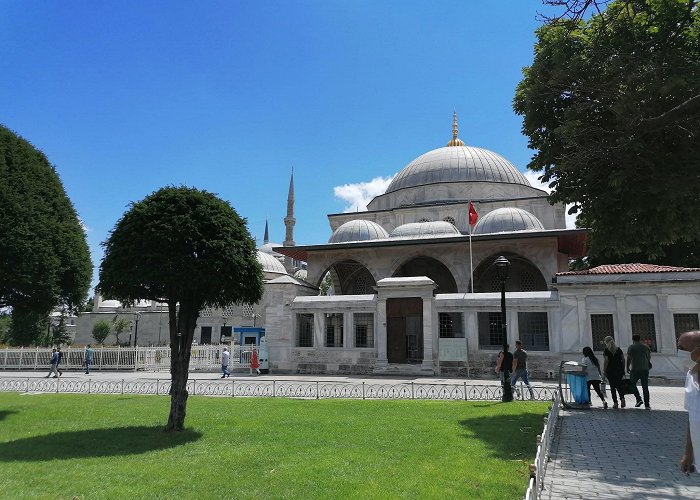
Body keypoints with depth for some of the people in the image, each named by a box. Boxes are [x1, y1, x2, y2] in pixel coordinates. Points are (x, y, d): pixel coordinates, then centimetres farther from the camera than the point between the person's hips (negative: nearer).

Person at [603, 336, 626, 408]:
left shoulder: (606, 350, -6)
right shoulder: (619, 349, 8)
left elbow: (606, 361, -11)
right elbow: (623, 360, 6)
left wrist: (604, 371, -6)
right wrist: (623, 369, 12)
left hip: (610, 370, -4)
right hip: (619, 369, 4)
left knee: (612, 386, 3)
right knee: (619, 385, 13)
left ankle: (615, 402, 1)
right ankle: (622, 398, -9)